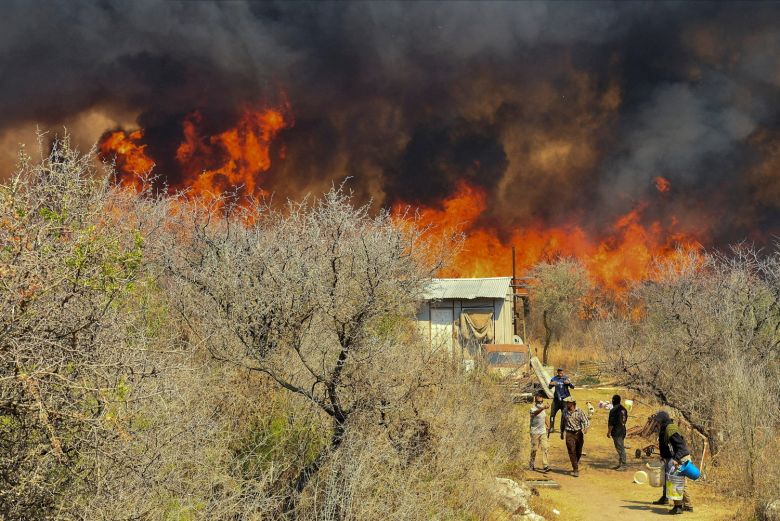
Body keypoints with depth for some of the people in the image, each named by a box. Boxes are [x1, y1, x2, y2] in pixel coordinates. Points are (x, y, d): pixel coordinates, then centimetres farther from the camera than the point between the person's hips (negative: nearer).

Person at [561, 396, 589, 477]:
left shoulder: (579, 411, -7)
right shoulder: (565, 411, 3)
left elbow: (586, 421, -11)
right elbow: (563, 422, 16)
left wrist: (584, 429, -29)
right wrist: (562, 433, 20)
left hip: (579, 433, -1)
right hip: (570, 434, 1)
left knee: (578, 452, 10)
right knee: (572, 452, -8)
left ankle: (575, 465, 35)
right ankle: (575, 470, -5)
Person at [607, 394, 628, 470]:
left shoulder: (613, 410, -16)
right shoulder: (624, 409, 10)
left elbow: (611, 423, -17)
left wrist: (609, 432, -11)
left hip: (616, 432, -9)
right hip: (623, 431, 9)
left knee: (620, 448, -6)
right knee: (621, 448, 14)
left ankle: (622, 465, -5)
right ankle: (620, 464, 20)